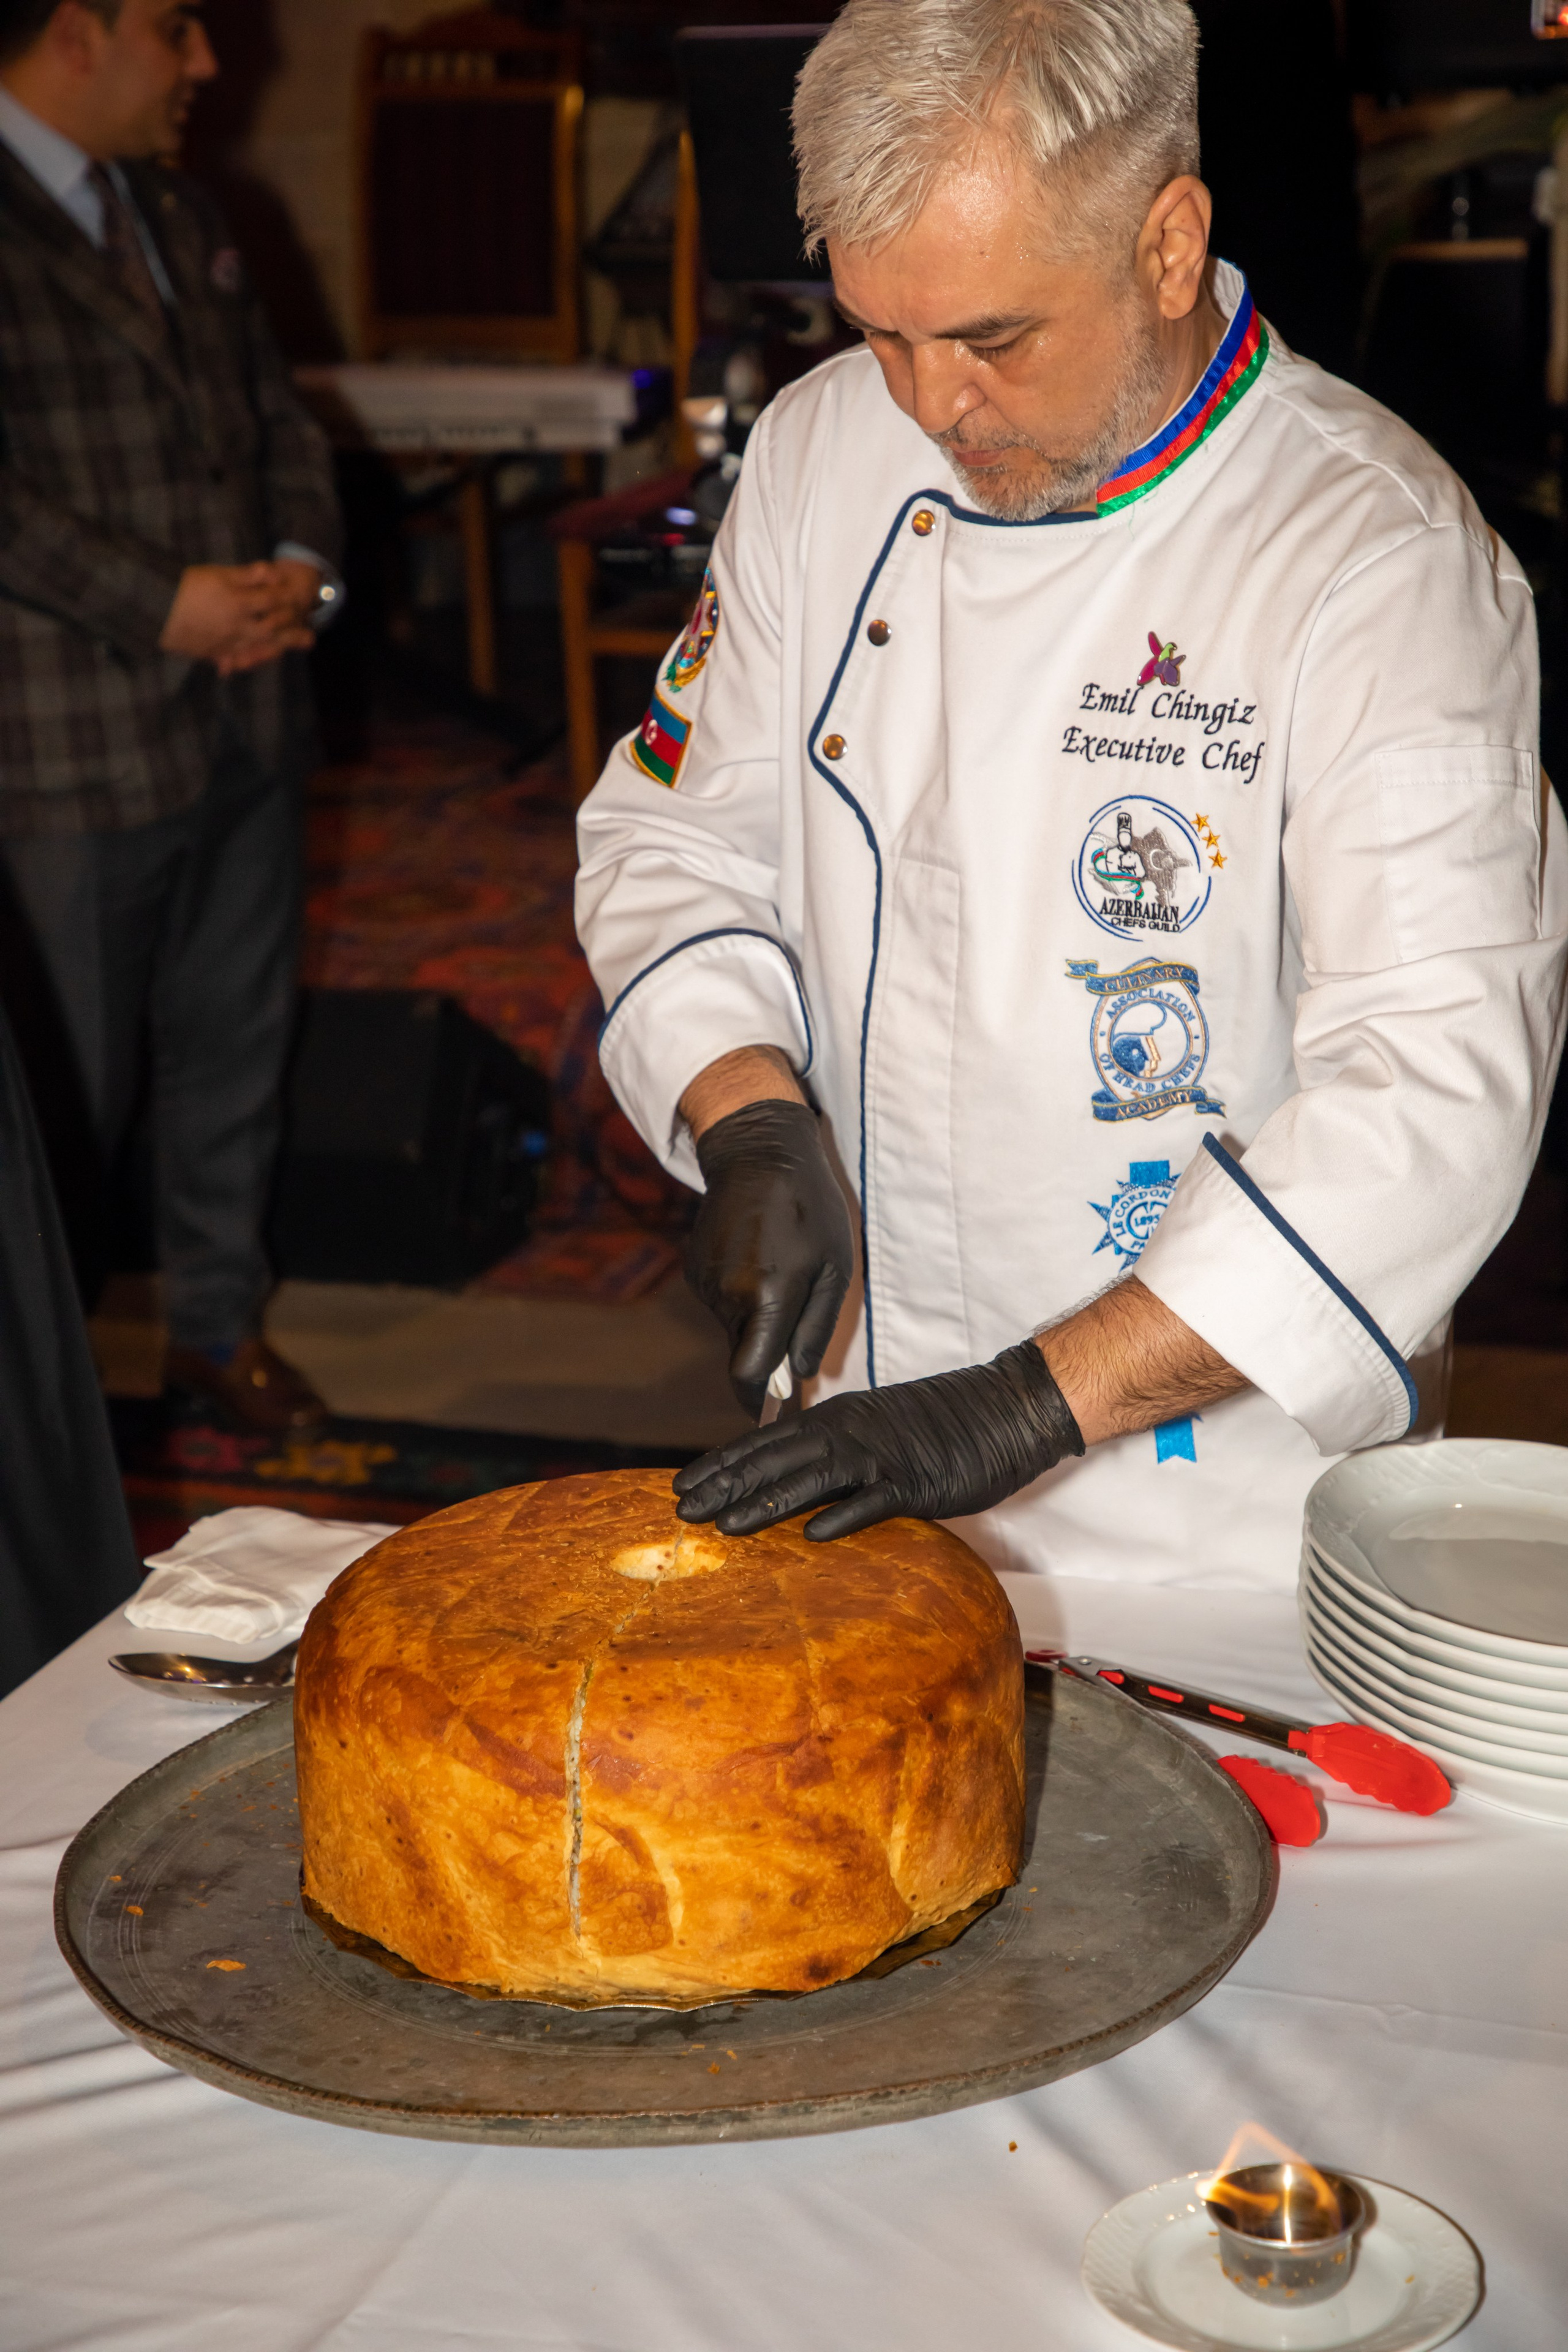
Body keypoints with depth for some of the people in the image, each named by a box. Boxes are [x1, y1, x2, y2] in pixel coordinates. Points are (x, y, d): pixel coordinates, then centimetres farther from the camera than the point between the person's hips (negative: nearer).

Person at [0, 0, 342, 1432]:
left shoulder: (182, 219, 15)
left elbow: (280, 416, 17)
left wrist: (302, 570, -1)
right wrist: (164, 606, -21)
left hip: (247, 713, 8)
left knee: (236, 1042, 17)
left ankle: (220, 1322, 34)